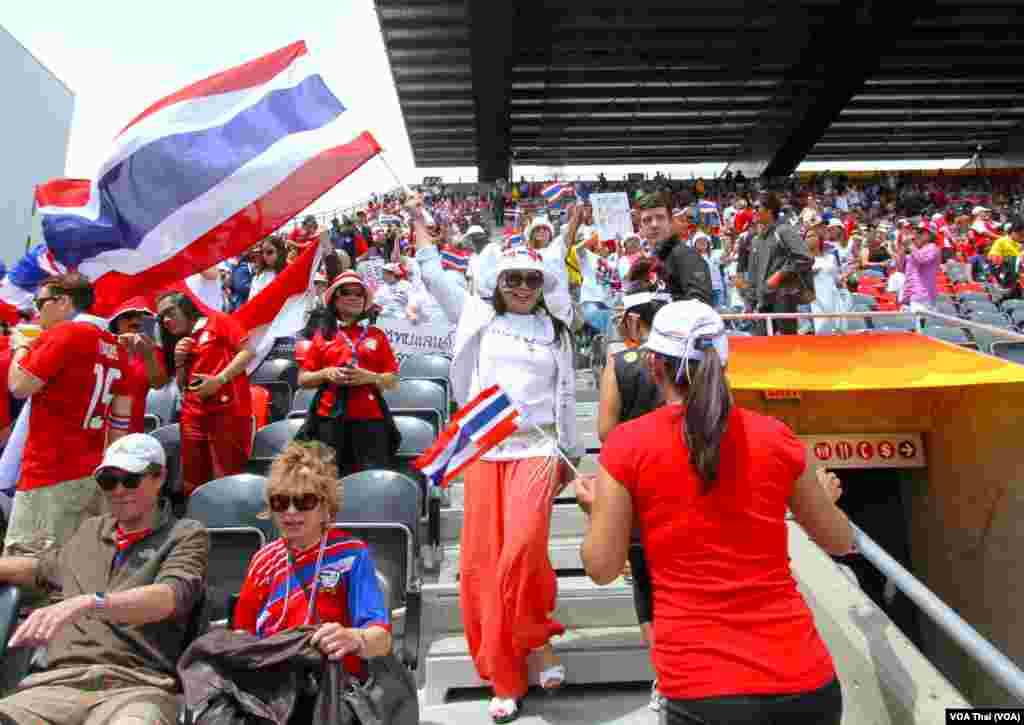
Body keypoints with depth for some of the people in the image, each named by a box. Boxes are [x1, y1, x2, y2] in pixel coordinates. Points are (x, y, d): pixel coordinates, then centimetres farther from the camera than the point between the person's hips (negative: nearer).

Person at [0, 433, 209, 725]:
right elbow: (40, 568, 45)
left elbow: (169, 598, -14)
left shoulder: (186, 534, 5)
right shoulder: (89, 530, 24)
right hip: (59, 682, 5)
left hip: (138, 685, -5)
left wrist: (87, 603, -27)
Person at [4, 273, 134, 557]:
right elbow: (121, 419, 15)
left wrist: (21, 346, 7)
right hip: (92, 474, 8)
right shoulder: (115, 347, 14)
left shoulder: (64, 334, -9)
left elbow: (18, 386, -10)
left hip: (51, 473, -8)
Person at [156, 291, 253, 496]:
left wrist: (219, 379, -14)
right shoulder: (177, 344, 22)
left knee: (227, 479, -7)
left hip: (227, 410, -7)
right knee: (193, 482, 9)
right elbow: (181, 387, 23)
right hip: (193, 414, 7)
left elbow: (247, 351, -7)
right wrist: (179, 361, 6)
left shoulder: (217, 321, 4)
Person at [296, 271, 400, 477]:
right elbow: (302, 380, 11)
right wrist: (326, 374, -7)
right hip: (330, 419, 1)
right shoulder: (323, 335, 11)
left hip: (370, 419, -1)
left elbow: (393, 381, 7)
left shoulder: (377, 335, 10)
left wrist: (369, 377, -11)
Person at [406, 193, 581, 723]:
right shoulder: (481, 318, 10)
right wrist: (418, 220, 18)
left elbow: (566, 396, 14)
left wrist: (568, 454, 14)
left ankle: (539, 639, 9)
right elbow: (434, 277, 12)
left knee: (522, 553, -20)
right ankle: (505, 680, 17)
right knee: (481, 564, 1)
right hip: (484, 449, 2)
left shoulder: (556, 329, 11)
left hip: (536, 449, -1)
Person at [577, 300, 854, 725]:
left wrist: (595, 508, 14)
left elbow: (602, 567, -5)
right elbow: (840, 542, 11)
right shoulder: (773, 436, -2)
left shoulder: (627, 444, -10)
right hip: (805, 680, 4)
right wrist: (826, 495, 32)